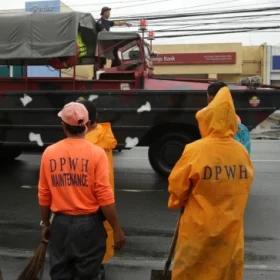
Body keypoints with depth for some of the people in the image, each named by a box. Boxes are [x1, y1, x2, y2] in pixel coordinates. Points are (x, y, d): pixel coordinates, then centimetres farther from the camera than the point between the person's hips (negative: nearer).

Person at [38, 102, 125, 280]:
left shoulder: (49, 153, -3)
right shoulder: (96, 153, -12)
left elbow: (44, 195, 3)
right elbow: (105, 197, -15)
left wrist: (45, 224, 16)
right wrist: (117, 229, -5)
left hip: (60, 224, 3)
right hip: (88, 224, -2)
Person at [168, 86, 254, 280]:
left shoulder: (195, 150, -18)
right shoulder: (242, 152, -8)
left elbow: (177, 187, -8)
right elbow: (242, 189, 3)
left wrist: (177, 204, 13)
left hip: (199, 228, -3)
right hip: (231, 229, 3)